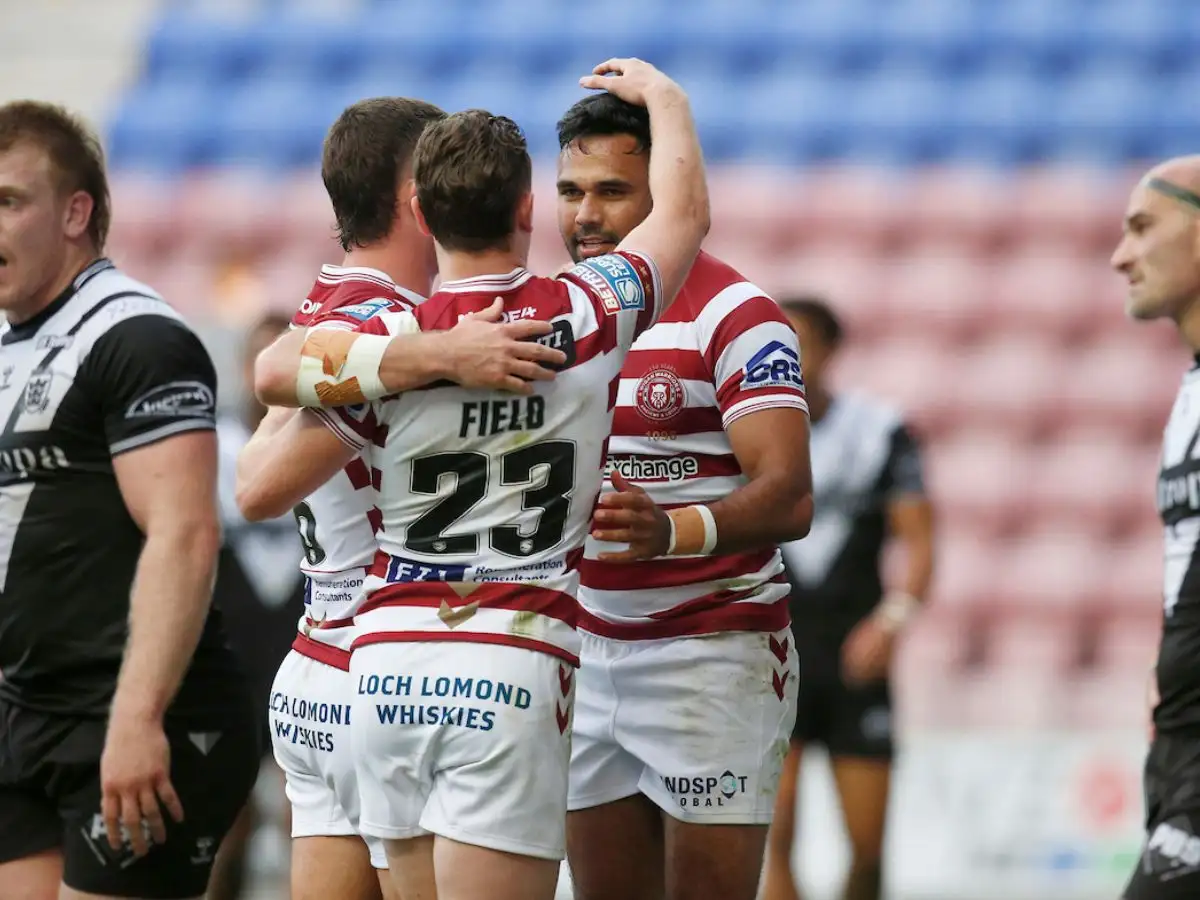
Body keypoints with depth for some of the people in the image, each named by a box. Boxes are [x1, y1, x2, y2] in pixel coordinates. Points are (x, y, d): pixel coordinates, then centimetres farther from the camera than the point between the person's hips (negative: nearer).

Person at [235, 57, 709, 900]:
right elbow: (686, 212, 18)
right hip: (513, 664, -3)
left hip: (388, 668, 3)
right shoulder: (585, 318, -1)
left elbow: (262, 490, 4)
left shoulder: (381, 346, -2)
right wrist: (663, 95, 35)